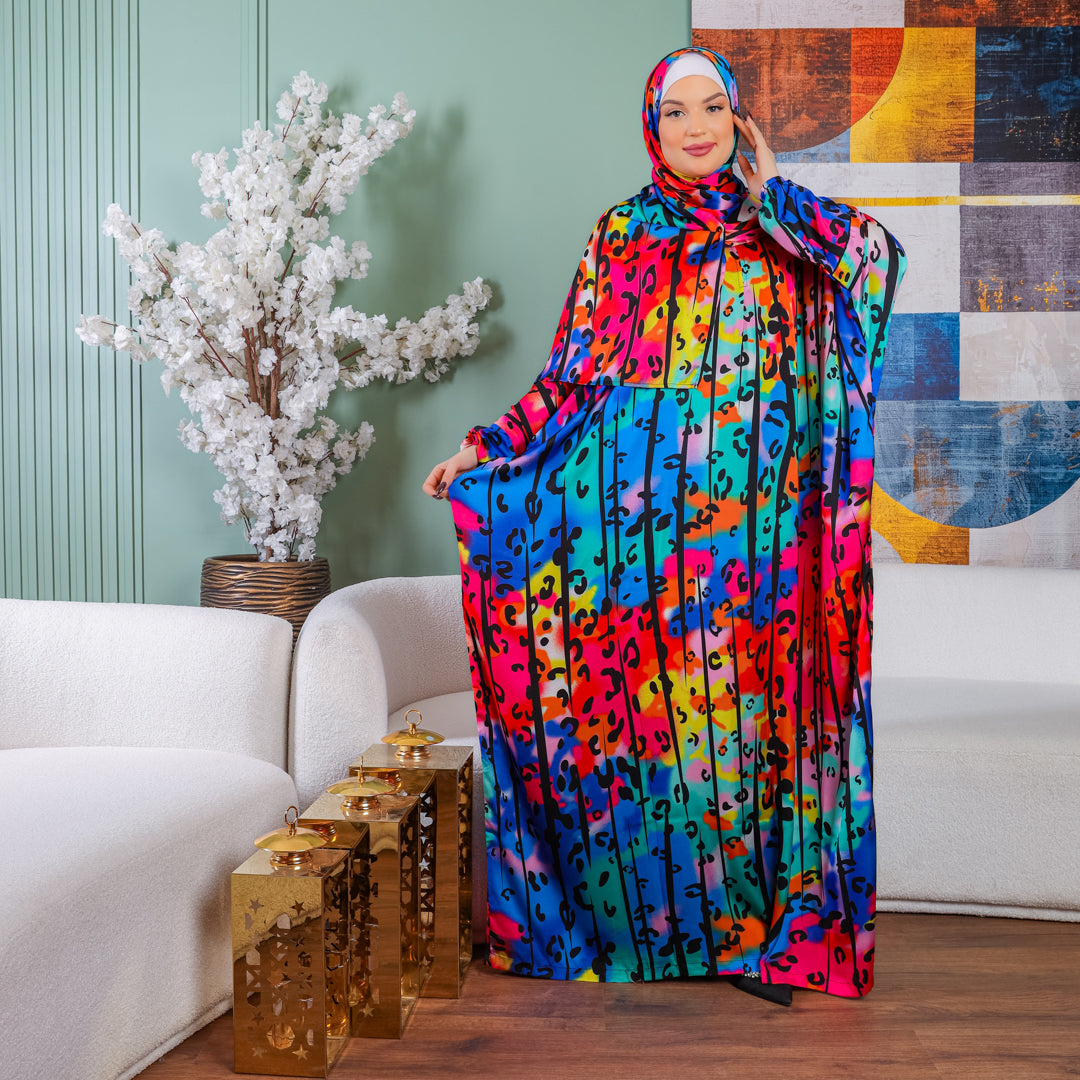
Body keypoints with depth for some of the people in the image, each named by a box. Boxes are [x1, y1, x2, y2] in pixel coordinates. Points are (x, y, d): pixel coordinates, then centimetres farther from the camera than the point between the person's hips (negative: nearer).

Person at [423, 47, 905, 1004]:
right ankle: (639, 913, 15)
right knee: (637, 699, 0)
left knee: (746, 699, -1)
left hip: (752, 515, 0)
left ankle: (756, 923, 10)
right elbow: (573, 374, 8)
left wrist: (767, 194, 0)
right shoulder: (622, 234, 11)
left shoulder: (783, 231, 12)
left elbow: (878, 252, -8)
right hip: (642, 506, 0)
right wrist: (483, 450, 0)